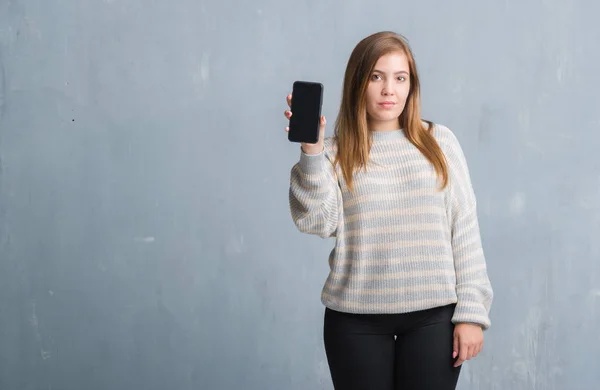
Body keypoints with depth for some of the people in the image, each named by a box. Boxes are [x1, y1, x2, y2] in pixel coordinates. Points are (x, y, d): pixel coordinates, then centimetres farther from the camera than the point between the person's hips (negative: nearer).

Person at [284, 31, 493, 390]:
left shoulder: (439, 142, 5)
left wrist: (471, 311, -2)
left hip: (433, 314, 0)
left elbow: (464, 227, 3)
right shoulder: (335, 152, 3)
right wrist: (311, 151, -19)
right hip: (356, 319, 0)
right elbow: (317, 222, -9)